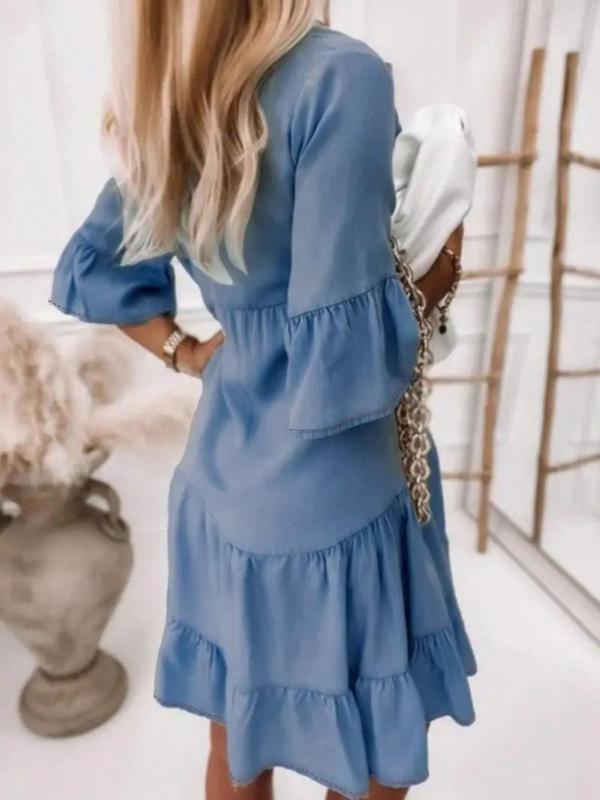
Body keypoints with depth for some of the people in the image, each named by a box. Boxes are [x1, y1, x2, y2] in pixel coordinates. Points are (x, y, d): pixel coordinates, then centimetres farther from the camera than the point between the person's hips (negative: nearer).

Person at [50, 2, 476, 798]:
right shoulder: (340, 75, -19)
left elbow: (87, 273, 15)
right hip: (326, 509, -7)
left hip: (222, 487, 7)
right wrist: (431, 283, -6)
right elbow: (342, 356, -23)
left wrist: (186, 351, 11)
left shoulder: (165, 104, 5)